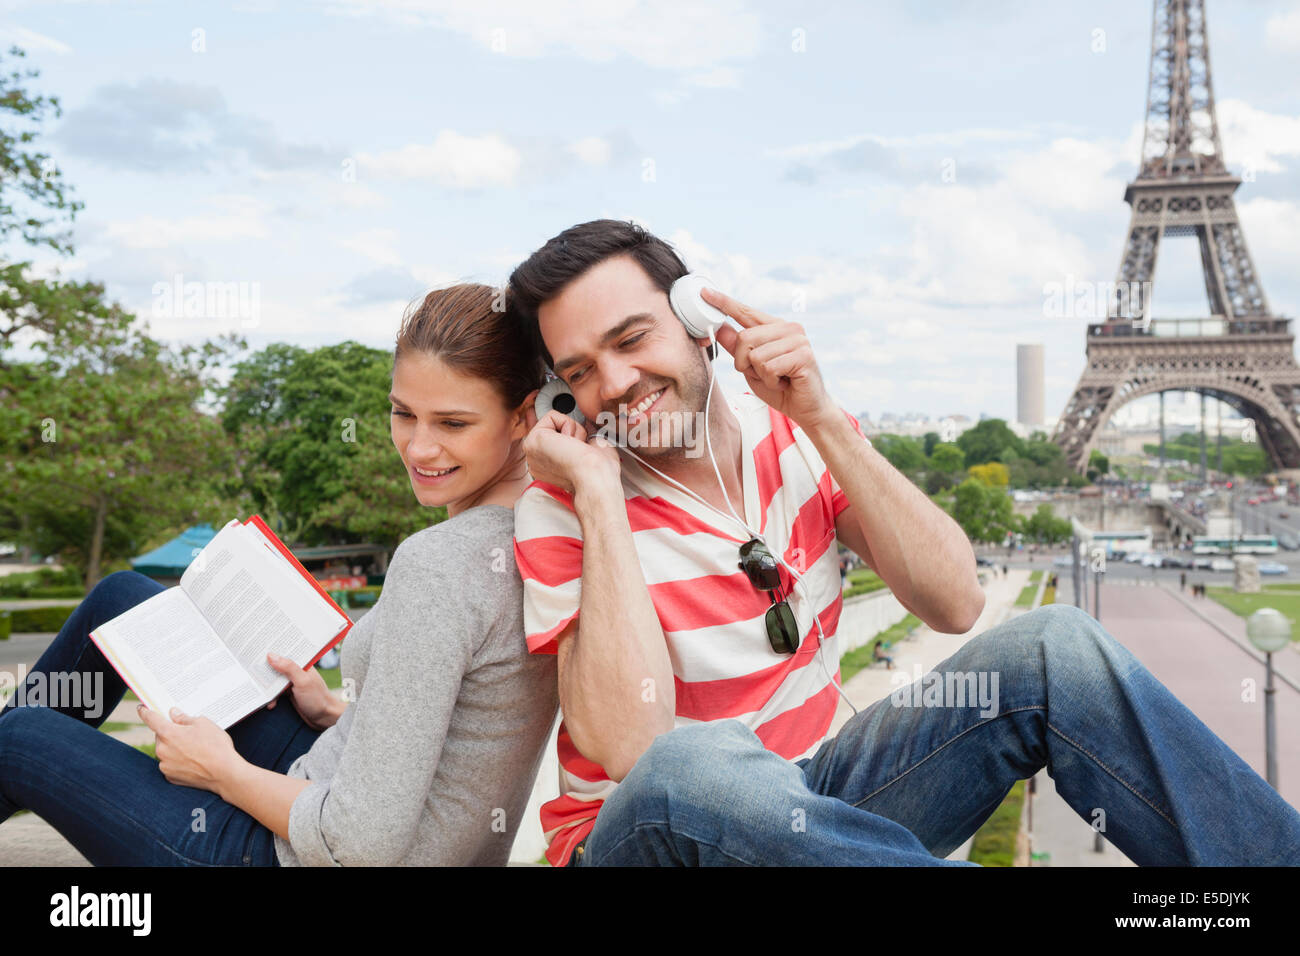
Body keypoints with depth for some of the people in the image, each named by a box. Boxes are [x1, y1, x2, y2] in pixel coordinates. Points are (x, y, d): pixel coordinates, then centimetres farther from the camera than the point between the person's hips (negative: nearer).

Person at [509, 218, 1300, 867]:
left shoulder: (795, 432, -3)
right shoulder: (563, 513, -14)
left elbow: (955, 605, -15)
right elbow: (628, 751, -29)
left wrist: (824, 419, -21)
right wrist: (598, 496, -27)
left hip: (813, 805, 4)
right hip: (641, 835, -3)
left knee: (1055, 649, -16)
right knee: (689, 766, -40)